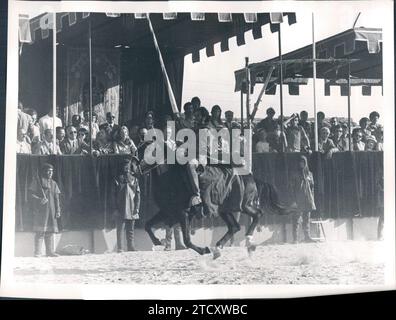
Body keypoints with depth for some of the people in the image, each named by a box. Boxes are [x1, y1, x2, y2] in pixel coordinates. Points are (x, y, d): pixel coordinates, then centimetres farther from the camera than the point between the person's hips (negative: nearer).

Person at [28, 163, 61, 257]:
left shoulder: (53, 183, 18)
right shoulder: (37, 181, 4)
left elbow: (56, 198, 15)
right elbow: (31, 194, -1)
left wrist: (58, 210, 7)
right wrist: (40, 200, -16)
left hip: (51, 210, 5)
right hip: (40, 210, -5)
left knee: (50, 231, 3)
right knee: (40, 231, -10)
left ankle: (50, 251, 7)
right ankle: (37, 252, -9)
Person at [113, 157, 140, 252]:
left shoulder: (134, 179, 12)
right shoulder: (118, 179, 5)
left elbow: (138, 195, 10)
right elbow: (115, 195, 2)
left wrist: (137, 208, 0)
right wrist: (115, 209, -6)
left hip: (131, 210, 3)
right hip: (121, 210, -3)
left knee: (131, 230, 6)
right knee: (120, 230, -3)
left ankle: (131, 248, 10)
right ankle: (119, 249, 0)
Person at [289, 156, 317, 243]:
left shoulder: (309, 174, 13)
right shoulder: (295, 174, 2)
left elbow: (312, 187, 15)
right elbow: (292, 187, -1)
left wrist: (312, 200, 9)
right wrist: (294, 200, -9)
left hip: (308, 200, 4)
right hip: (298, 200, -4)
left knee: (307, 219, 6)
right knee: (296, 219, -6)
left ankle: (307, 236, 11)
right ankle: (295, 238, -5)